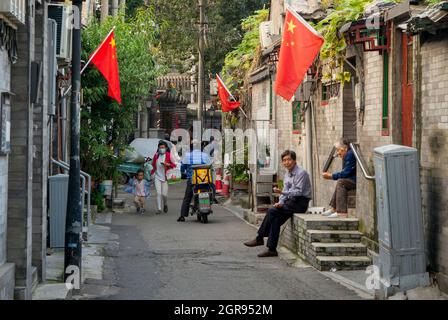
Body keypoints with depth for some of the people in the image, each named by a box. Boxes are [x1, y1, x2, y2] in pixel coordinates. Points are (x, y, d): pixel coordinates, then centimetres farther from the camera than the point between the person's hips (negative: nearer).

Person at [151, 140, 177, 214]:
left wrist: (167, 164, -21)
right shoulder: (156, 155, 7)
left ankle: (165, 204, 30)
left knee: (164, 194, -2)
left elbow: (174, 165, -4)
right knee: (158, 193, -7)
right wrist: (152, 173, 15)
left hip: (165, 177, -2)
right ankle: (159, 209, -4)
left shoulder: (168, 155, -4)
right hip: (157, 176, 2)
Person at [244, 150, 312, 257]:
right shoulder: (287, 174, 14)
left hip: (300, 202, -8)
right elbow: (286, 190, 13)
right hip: (291, 201, 8)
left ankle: (259, 239, -12)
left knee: (272, 211, -19)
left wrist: (282, 192, -32)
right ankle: (272, 249, -8)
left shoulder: (301, 173, -13)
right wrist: (280, 202, -5)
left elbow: (298, 192, -22)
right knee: (276, 219, -10)